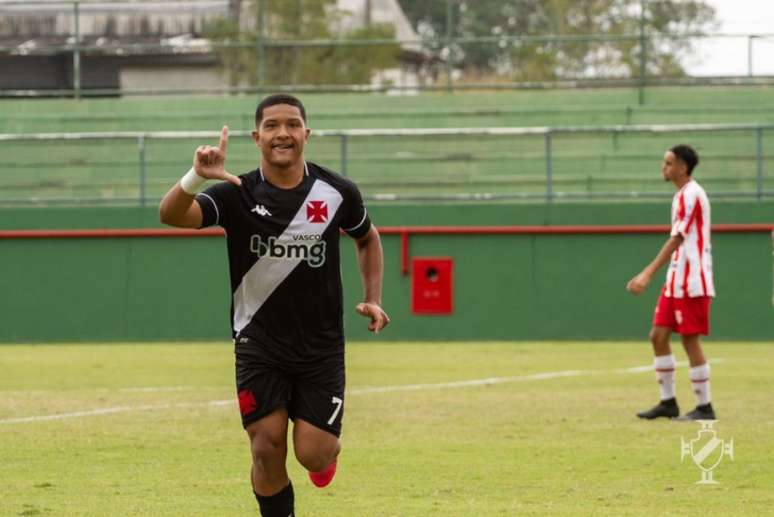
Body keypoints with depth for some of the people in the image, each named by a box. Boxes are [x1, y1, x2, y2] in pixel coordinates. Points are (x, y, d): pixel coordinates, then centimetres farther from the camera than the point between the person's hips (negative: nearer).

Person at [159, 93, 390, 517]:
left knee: (313, 454, -6)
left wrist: (373, 299, 4)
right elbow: (170, 215, -28)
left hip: (321, 347, 0)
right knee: (267, 449, -6)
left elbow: (367, 238, 16)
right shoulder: (237, 195, -11)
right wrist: (196, 178, -48)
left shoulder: (336, 192, -5)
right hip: (259, 345, 0)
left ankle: (328, 450, 31)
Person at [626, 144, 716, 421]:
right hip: (675, 281, 10)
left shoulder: (691, 195, -15)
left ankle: (704, 407, 2)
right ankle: (668, 402, 15)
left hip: (692, 282, -10)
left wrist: (647, 274, -23)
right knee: (658, 336, 9)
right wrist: (645, 276, 19)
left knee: (690, 340, -5)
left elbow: (676, 240, -20)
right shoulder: (682, 195, 15)